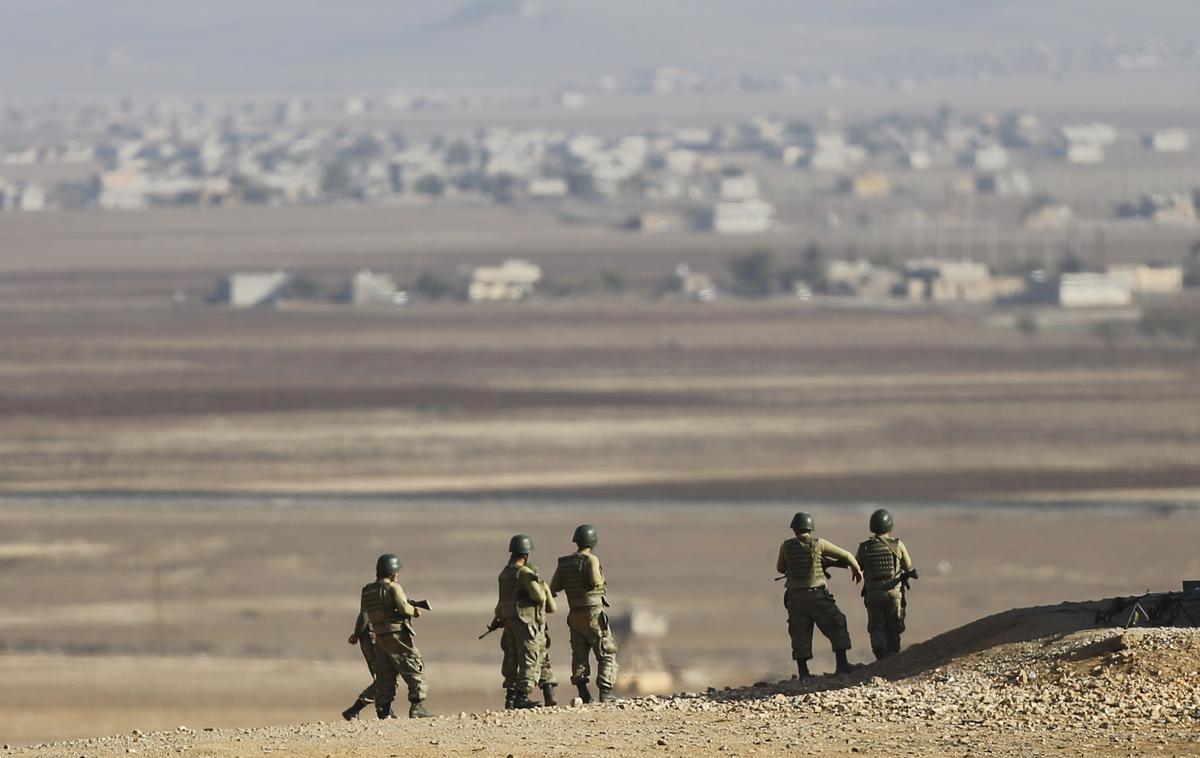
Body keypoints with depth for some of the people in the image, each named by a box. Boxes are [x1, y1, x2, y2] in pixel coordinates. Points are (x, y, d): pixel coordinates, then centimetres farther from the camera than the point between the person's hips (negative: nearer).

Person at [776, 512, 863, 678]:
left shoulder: (786, 547, 1)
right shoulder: (818, 544, -7)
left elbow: (780, 568, 18)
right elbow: (846, 556, 1)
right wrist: (856, 569, 20)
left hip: (795, 597, 3)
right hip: (817, 595, -3)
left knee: (800, 634, 8)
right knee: (836, 626, 8)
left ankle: (803, 672, 4)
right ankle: (842, 664, 2)